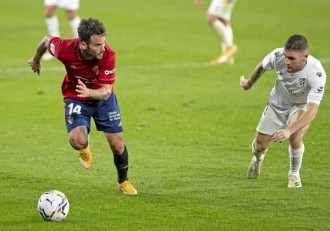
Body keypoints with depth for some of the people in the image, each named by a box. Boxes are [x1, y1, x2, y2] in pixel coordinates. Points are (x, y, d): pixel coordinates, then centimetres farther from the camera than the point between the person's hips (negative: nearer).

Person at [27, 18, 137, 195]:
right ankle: (84, 149, 16)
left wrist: (89, 92, -51)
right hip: (75, 98, -1)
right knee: (77, 140, -25)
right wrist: (36, 60, 13)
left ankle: (123, 181, 30)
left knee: (117, 144, -1)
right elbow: (46, 40, -7)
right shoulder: (65, 49, -31)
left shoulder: (108, 55, -32)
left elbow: (106, 91, -29)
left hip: (102, 98, 1)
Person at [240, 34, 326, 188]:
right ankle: (257, 157, 46)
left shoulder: (316, 73, -40)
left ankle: (294, 174, 0)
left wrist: (289, 130, -59)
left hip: (301, 106, -3)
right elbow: (262, 67, -4)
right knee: (260, 145, 6)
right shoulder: (278, 56, -30)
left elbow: (312, 111, -47)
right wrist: (249, 83, 16)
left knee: (295, 137, -30)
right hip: (278, 102, 3)